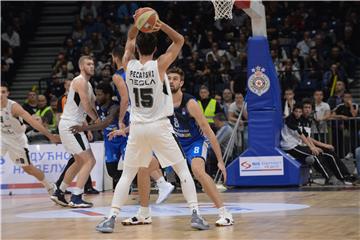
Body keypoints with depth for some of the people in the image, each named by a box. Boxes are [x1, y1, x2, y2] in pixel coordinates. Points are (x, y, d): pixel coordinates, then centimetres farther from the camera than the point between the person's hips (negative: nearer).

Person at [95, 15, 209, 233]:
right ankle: (196, 215, 0)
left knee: (127, 175, 11)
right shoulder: (160, 65, -9)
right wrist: (161, 25, -8)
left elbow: (130, 39, 19)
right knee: (183, 169, 8)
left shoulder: (128, 65, 0)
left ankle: (111, 219, 3)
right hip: (160, 127, -2)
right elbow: (180, 40, 2)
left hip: (137, 127, 3)